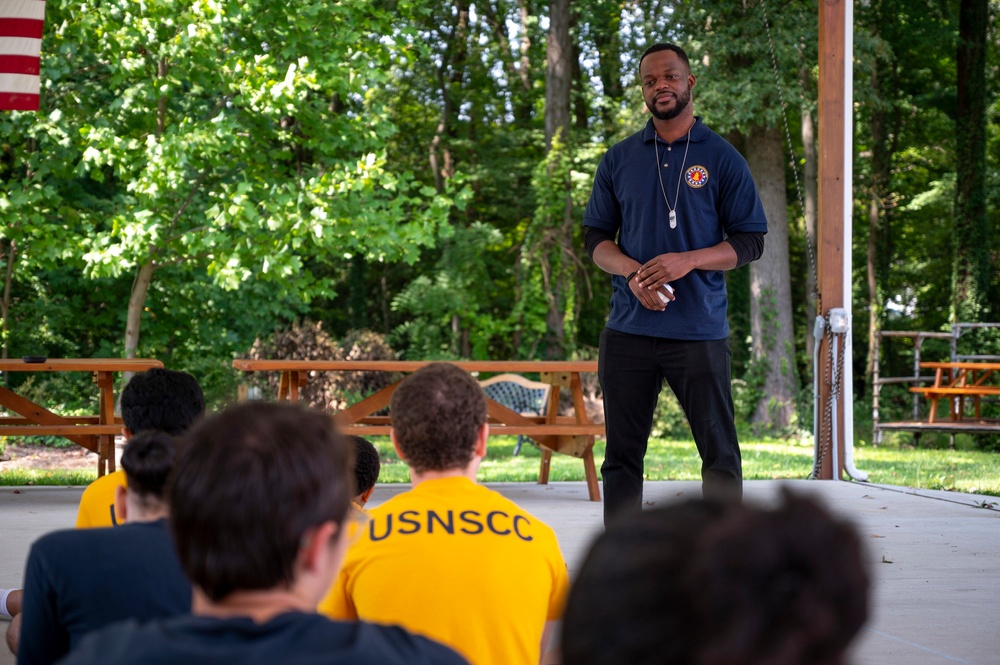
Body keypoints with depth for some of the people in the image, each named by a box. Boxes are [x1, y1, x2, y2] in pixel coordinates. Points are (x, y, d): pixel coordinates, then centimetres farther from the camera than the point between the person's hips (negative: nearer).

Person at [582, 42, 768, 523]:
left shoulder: (721, 158, 3)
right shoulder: (619, 160, 11)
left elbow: (750, 242, 2)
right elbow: (596, 239, 12)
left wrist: (689, 260, -14)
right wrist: (633, 273, -9)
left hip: (700, 332, -2)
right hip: (628, 331, 2)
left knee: (719, 453, -1)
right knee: (622, 455, 5)